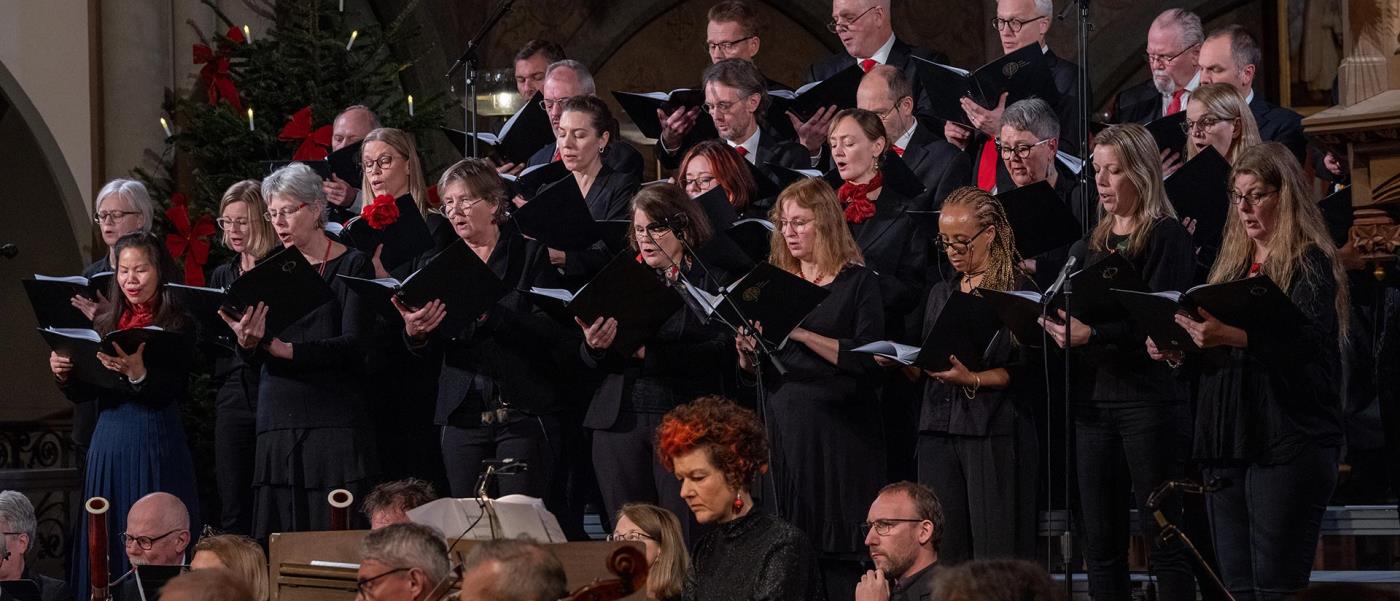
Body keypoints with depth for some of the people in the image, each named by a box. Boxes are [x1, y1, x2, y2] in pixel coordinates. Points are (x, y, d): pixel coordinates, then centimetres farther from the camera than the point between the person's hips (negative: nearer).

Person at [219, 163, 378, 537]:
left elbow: (353, 346, -10)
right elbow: (252, 363, 9)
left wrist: (285, 349, -21)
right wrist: (247, 342, -15)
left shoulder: (352, 265, 2)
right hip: (276, 427, 4)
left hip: (334, 424, -4)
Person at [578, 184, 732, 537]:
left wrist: (649, 352, -18)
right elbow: (590, 362, 13)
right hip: (620, 421, 4)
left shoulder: (712, 279, 1)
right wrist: (594, 345, -12)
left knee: (685, 535, -8)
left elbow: (720, 354, -11)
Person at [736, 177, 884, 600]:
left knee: (837, 552, -6)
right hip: (781, 422, 4)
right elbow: (750, 369, 16)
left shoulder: (858, 282, 0)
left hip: (837, 430, -4)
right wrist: (747, 351, -6)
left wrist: (801, 333, -19)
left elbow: (869, 361, -12)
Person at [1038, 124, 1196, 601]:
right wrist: (1057, 325, -3)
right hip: (1094, 397, 7)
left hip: (1147, 396, -7)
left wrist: (1092, 335, -25)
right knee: (1101, 540, 7)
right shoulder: (1092, 243, 17)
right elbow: (1075, 309, 19)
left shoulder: (1167, 237, -4)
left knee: (1162, 535, -5)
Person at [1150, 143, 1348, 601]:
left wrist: (1234, 336, -35)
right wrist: (1178, 350, 3)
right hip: (1227, 442, 7)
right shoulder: (1231, 263, 19)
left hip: (1289, 441, -7)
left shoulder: (1310, 263, -4)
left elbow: (1310, 336, -21)